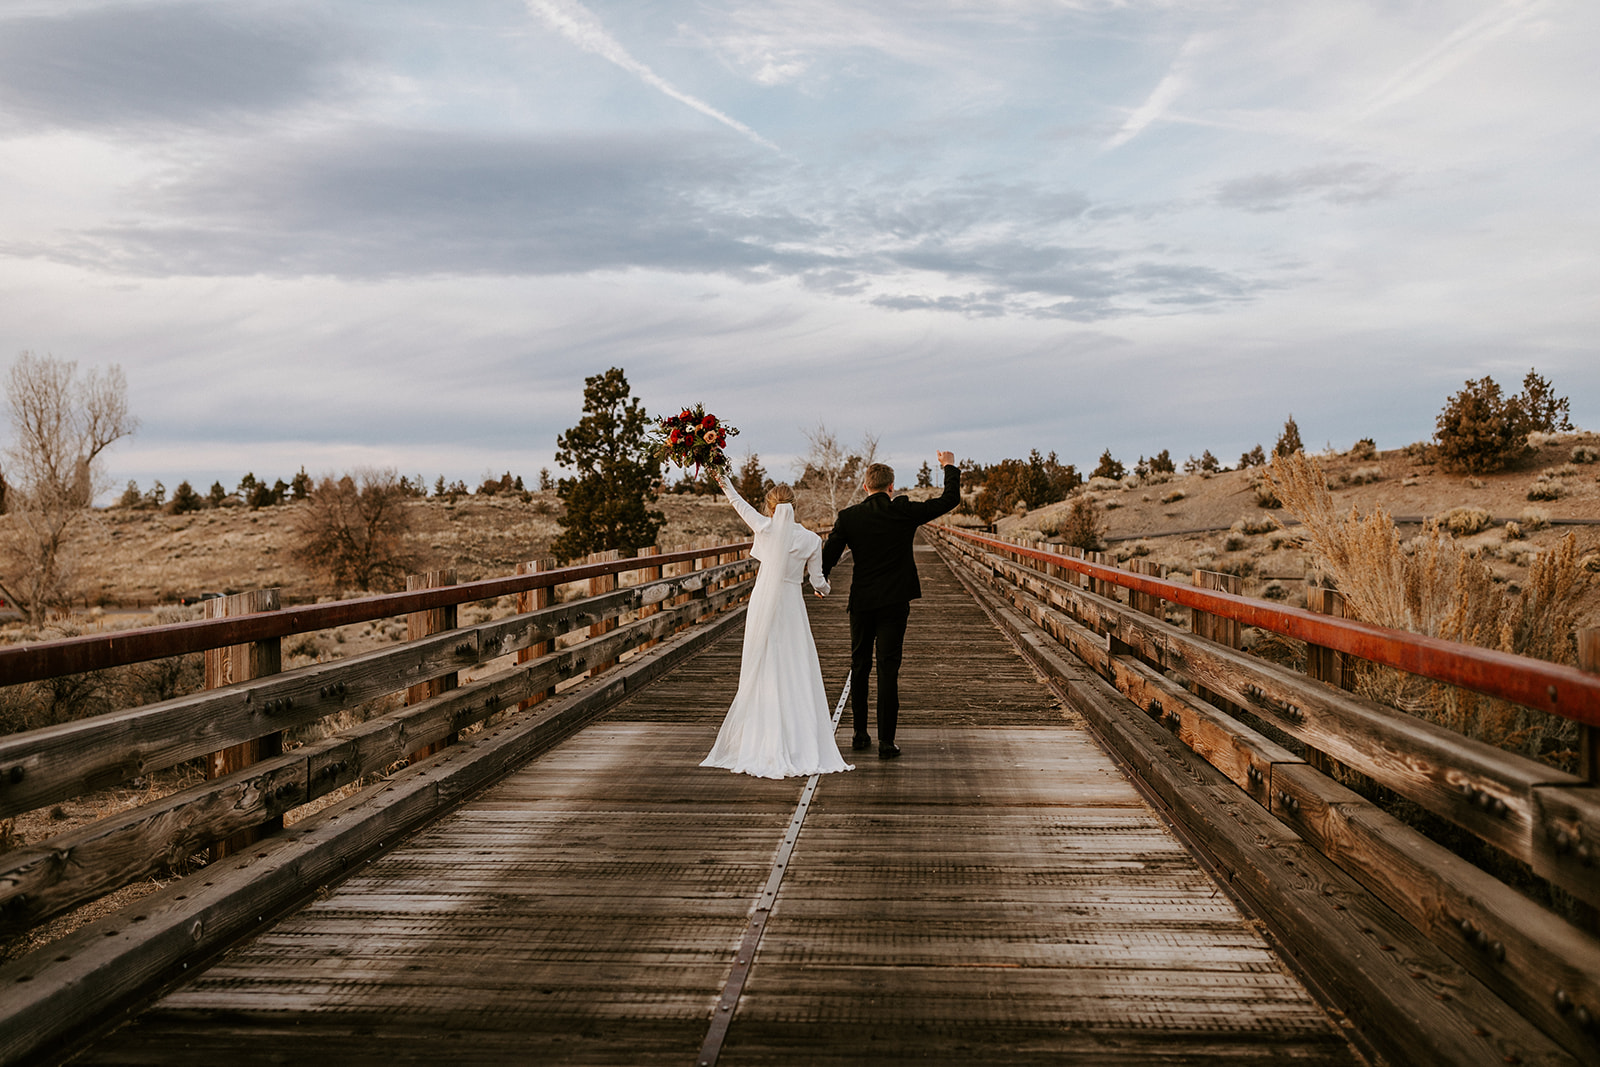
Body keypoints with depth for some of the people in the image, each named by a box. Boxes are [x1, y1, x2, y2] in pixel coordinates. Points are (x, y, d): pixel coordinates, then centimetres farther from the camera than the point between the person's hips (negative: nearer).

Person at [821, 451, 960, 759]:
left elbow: (828, 555, 0)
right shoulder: (904, 512, -7)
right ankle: (886, 742, -2)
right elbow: (950, 500, 1)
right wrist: (950, 467, 17)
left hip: (861, 603, 2)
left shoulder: (848, 517, -4)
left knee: (859, 666, 15)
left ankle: (860, 734, 22)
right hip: (895, 603, -1)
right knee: (888, 669, -1)